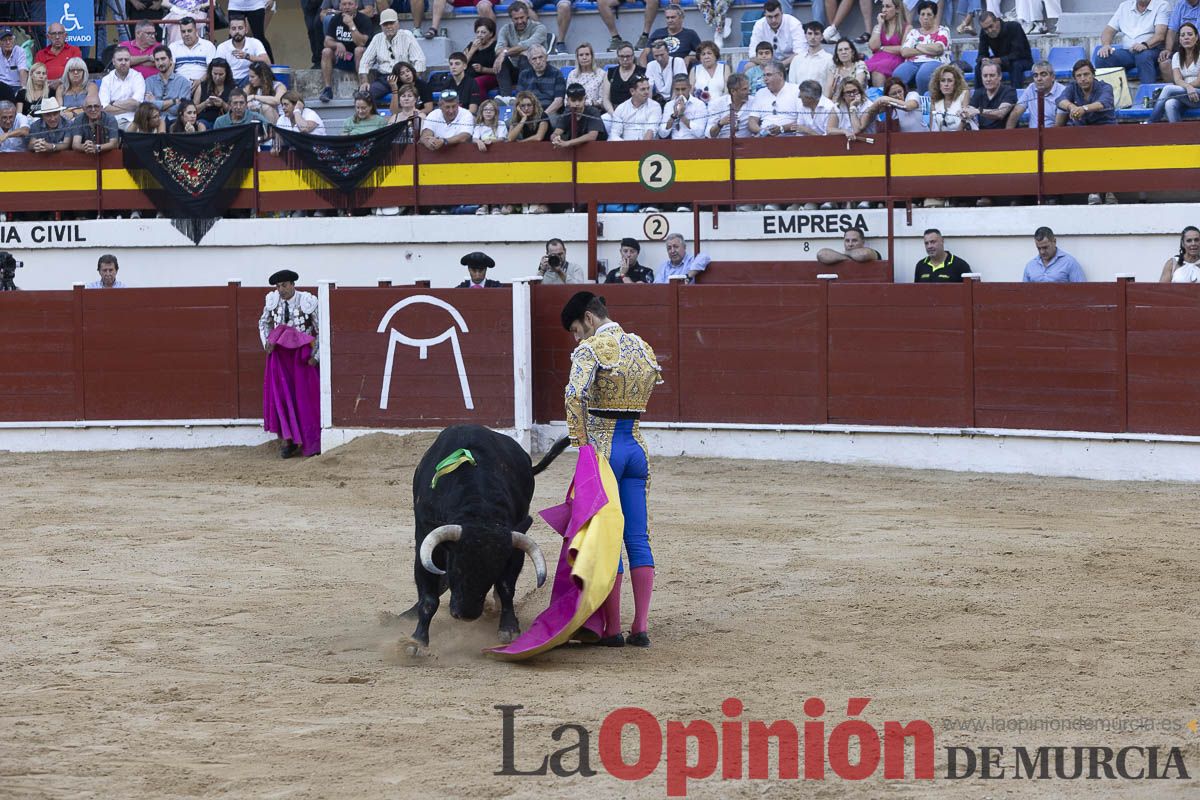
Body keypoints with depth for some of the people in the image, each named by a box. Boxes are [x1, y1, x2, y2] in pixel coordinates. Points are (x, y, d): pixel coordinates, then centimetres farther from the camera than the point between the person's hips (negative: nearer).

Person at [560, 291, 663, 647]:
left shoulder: (591, 349, -11)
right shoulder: (643, 347, 12)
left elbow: (574, 395, -26)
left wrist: (581, 444, -20)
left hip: (602, 448, -6)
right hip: (637, 447, 6)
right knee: (638, 539, 8)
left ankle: (612, 629, 2)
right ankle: (640, 627, 6)